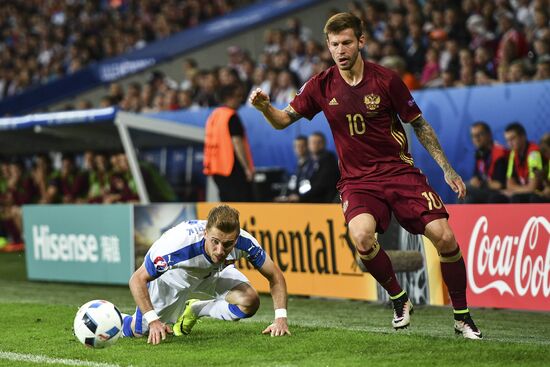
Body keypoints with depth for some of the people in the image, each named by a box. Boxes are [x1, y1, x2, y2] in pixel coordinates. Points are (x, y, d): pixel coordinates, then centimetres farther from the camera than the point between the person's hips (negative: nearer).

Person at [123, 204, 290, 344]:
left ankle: (194, 310, 8)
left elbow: (275, 277, -20)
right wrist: (153, 321, -44)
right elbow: (137, 280, -34)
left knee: (250, 302, -21)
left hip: (215, 271, 3)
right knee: (138, 331, -5)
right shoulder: (179, 243, -45)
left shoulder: (245, 242, -36)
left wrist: (280, 318, -33)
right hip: (175, 273, -3)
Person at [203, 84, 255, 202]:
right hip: (233, 169, -9)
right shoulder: (232, 116, -12)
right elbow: (237, 142, -18)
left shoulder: (214, 115, 14)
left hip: (217, 168, 9)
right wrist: (247, 168, -18)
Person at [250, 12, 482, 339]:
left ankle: (462, 317, 6)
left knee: (444, 237, -15)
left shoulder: (386, 80, -7)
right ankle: (399, 300, -3)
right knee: (361, 236, -30)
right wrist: (265, 106, -17)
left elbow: (420, 125, 3)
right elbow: (283, 120, 6)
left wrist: (447, 169, 1)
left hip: (400, 171, 0)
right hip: (357, 180, 1)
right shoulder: (322, 86, -1)